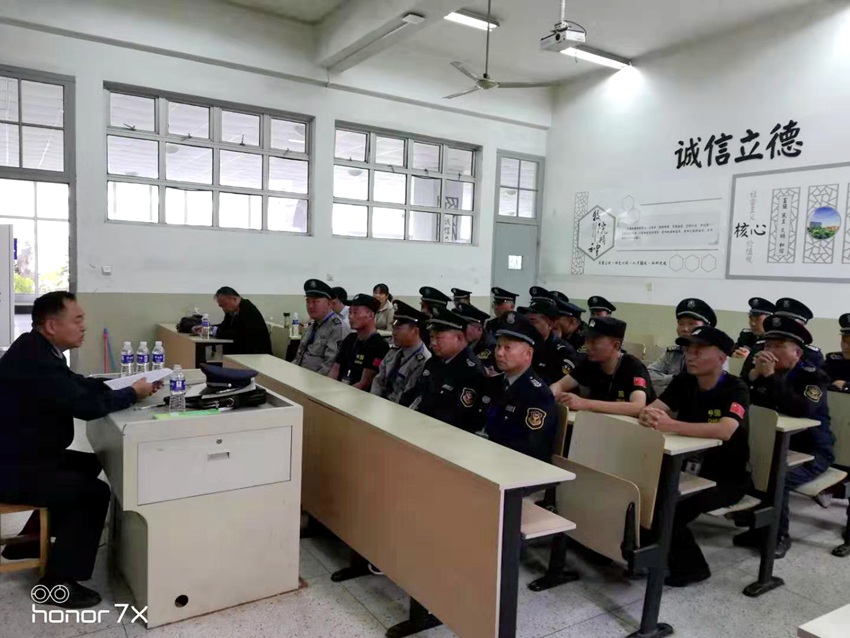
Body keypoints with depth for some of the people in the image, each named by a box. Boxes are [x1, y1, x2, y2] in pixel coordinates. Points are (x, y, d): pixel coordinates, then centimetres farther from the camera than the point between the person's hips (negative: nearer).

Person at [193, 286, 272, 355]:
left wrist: (216, 332, -17)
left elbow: (239, 335, -24)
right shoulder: (231, 310, 4)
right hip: (241, 349, 8)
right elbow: (225, 326, 17)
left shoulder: (249, 311, -21)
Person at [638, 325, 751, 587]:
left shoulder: (736, 389, -16)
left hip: (727, 478, -5)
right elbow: (653, 408, -12)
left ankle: (690, 566, 1)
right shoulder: (683, 382, 1)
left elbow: (725, 431, -34)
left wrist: (671, 425, -44)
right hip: (689, 467, 5)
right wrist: (648, 415, -37)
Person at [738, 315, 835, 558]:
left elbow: (802, 411, -33)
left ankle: (779, 536, -6)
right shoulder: (764, 370, 2)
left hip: (811, 451, -6)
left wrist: (771, 377, -31)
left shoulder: (814, 376, -12)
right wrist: (755, 375, -20)